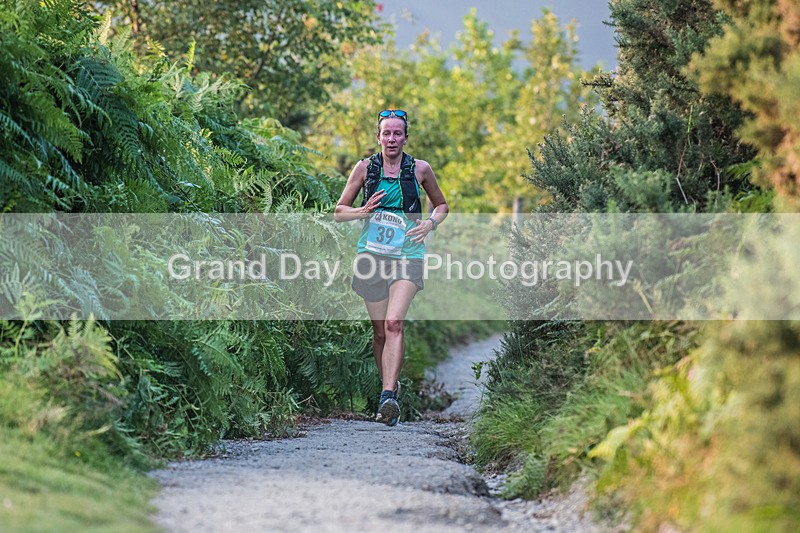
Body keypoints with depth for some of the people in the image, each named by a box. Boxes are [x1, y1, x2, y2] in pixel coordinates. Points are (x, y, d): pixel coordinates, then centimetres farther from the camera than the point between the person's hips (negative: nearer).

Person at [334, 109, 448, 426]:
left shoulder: (419, 169, 4)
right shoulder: (365, 168, 5)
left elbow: (441, 205, 20)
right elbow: (339, 212, 10)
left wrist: (431, 223, -2)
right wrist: (365, 211, -10)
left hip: (407, 256, -2)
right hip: (371, 255, 2)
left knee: (394, 324, -21)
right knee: (380, 331, 6)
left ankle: (388, 397, -29)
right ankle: (389, 385, 27)